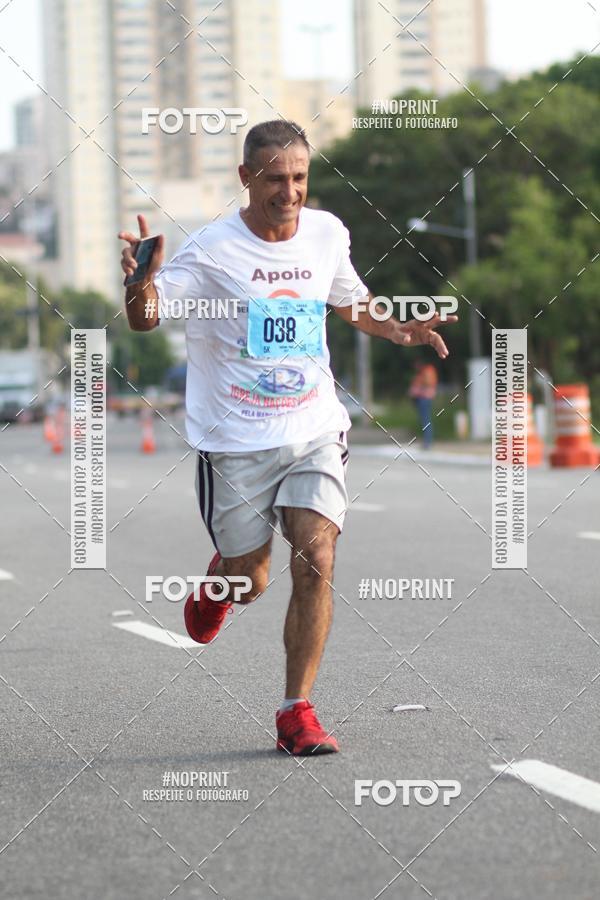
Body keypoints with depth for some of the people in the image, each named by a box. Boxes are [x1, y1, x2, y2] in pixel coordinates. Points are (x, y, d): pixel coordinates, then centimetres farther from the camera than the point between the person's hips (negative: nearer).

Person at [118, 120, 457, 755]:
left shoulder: (327, 234, 3)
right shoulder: (212, 249, -10)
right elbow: (143, 321, -10)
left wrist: (400, 331, 5)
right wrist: (141, 281, -32)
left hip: (314, 430, 3)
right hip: (235, 440, -2)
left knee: (315, 558, -14)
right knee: (249, 580, 5)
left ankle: (297, 712, -5)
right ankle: (217, 581, 45)